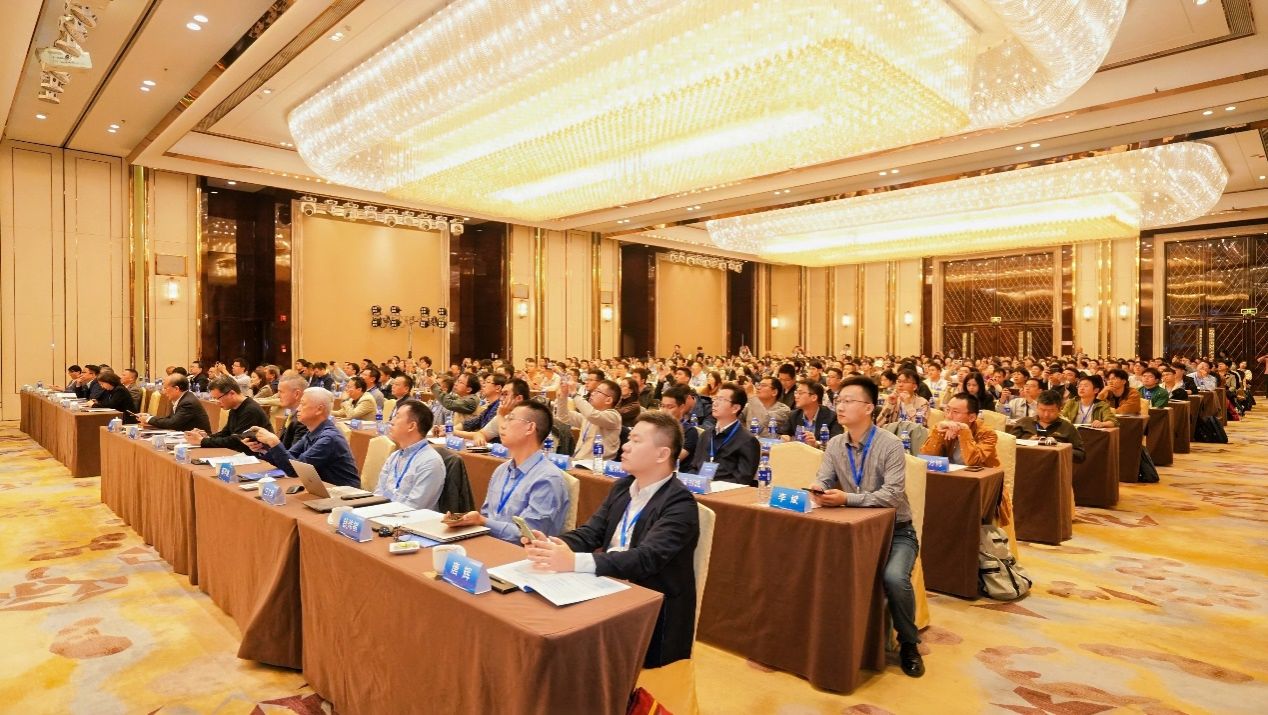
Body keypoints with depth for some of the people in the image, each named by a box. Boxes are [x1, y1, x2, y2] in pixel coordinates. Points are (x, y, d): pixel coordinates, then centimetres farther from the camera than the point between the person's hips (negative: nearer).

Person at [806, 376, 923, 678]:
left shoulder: (890, 445, -16)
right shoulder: (835, 445, 1)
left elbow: (893, 495, -24)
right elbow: (823, 479, -4)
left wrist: (846, 498, -34)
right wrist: (818, 490, -29)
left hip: (895, 529, -4)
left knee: (894, 577, -30)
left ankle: (908, 643, 0)